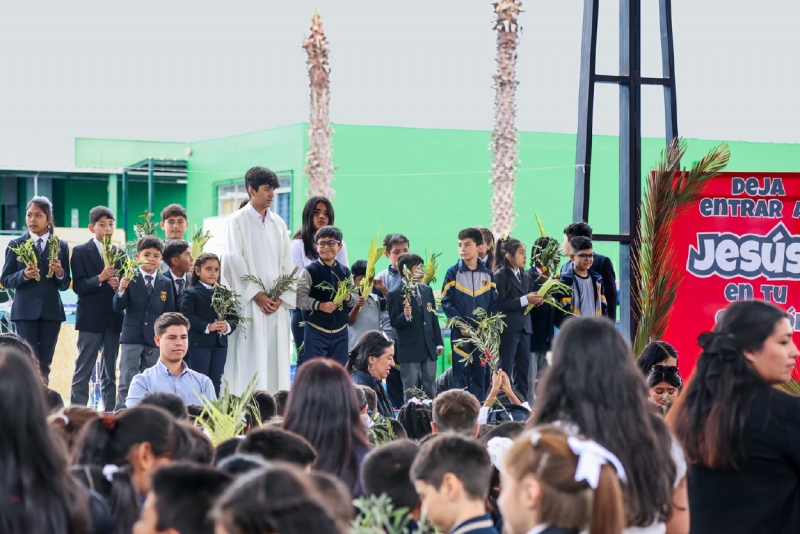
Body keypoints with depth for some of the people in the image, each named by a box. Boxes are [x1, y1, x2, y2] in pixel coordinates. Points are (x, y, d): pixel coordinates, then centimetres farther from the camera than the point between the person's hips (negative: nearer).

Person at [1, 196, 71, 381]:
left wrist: (60, 273, -15)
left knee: (44, 365, 6)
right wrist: (23, 275, -17)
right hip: (25, 311, -2)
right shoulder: (15, 245, 3)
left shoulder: (61, 246, 6)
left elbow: (65, 285, 7)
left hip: (51, 311, 2)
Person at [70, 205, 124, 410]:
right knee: (83, 371, -4)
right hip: (90, 318, -4)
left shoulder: (119, 253, 12)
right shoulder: (80, 252, -1)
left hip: (113, 319, 4)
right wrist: (100, 279, -23)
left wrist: (119, 284, -9)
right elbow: (78, 286, -10)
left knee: (110, 372, 8)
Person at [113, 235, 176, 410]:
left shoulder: (166, 284, 6)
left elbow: (169, 314, 7)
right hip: (132, 337, -3)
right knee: (127, 382, -3)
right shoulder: (130, 279, -2)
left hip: (155, 339, 3)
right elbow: (119, 307, -8)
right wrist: (121, 290, -26)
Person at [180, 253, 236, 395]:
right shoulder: (191, 293, -3)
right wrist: (207, 327, -22)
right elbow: (187, 316, -15)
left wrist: (228, 326, -14)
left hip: (220, 343, 5)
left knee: (216, 382, 9)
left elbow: (233, 316, 7)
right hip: (198, 343, -5)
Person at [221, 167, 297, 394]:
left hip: (277, 305, 5)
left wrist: (282, 296, -4)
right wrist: (256, 294, -13)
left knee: (276, 359, 2)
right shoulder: (237, 221, -1)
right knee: (249, 361, -8)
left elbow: (287, 263, 10)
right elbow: (234, 261, -8)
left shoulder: (278, 223, 14)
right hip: (249, 304, -5)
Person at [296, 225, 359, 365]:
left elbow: (355, 296, 10)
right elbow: (300, 298, -13)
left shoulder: (345, 271, 6)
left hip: (340, 332, 4)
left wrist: (349, 297, -12)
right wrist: (320, 305, -24)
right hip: (316, 331, -4)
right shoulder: (310, 271, -8)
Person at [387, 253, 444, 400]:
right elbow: (394, 322, -11)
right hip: (409, 349, -5)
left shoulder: (427, 290, 11)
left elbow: (434, 318, 13)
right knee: (411, 389, 2)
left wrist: (439, 342, 11)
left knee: (430, 386, 11)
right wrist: (405, 316, -31)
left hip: (429, 347, 5)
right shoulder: (394, 295, -8)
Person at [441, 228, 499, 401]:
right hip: (460, 332, -2)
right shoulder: (453, 273, -1)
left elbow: (494, 304, 7)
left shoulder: (487, 274, 7)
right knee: (461, 374, -1)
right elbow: (446, 302, -4)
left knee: (480, 373, 6)